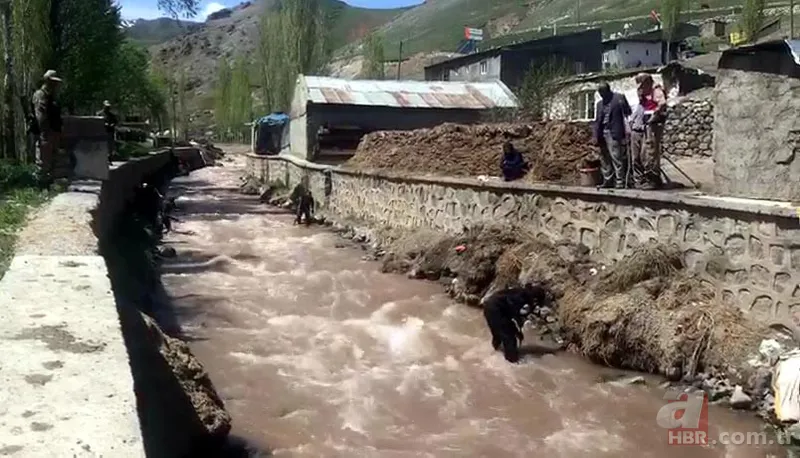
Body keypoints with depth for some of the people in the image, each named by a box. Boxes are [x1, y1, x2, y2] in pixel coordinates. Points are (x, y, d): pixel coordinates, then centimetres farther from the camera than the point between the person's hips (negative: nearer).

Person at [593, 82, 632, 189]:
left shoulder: (619, 98, 3)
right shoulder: (599, 104, 19)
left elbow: (627, 113, -1)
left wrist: (626, 132, -10)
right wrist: (596, 136, 7)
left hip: (614, 133, -6)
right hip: (602, 134, 6)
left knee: (616, 158, -10)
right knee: (604, 159, 8)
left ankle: (620, 182, -9)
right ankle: (608, 181, 14)